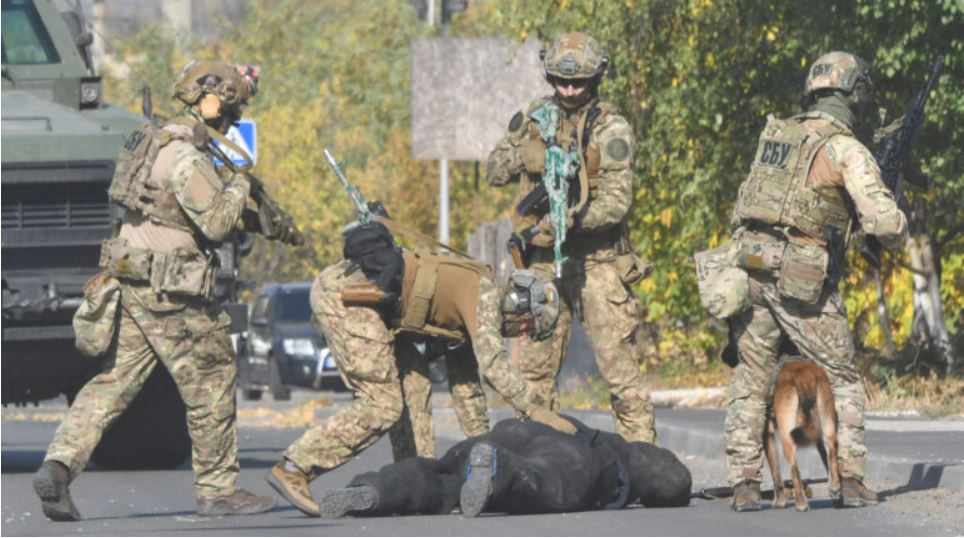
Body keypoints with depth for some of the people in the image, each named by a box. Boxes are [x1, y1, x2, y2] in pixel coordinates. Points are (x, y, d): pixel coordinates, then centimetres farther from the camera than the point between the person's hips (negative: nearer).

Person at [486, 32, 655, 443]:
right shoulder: (535, 118, 8)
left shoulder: (610, 128, -8)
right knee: (533, 367, 7)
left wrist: (573, 220, -30)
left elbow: (617, 200, -16)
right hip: (544, 259, 5)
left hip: (597, 259, -5)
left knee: (619, 365, -8)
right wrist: (524, 154, -8)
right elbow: (494, 172, 12)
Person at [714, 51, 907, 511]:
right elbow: (884, 221, -13)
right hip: (803, 282, -5)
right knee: (843, 380, 10)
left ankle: (744, 483, 4)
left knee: (749, 384, 12)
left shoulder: (775, 134, 14)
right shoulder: (847, 150, -6)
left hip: (750, 267, 5)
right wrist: (897, 232, 9)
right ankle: (851, 480, 4)